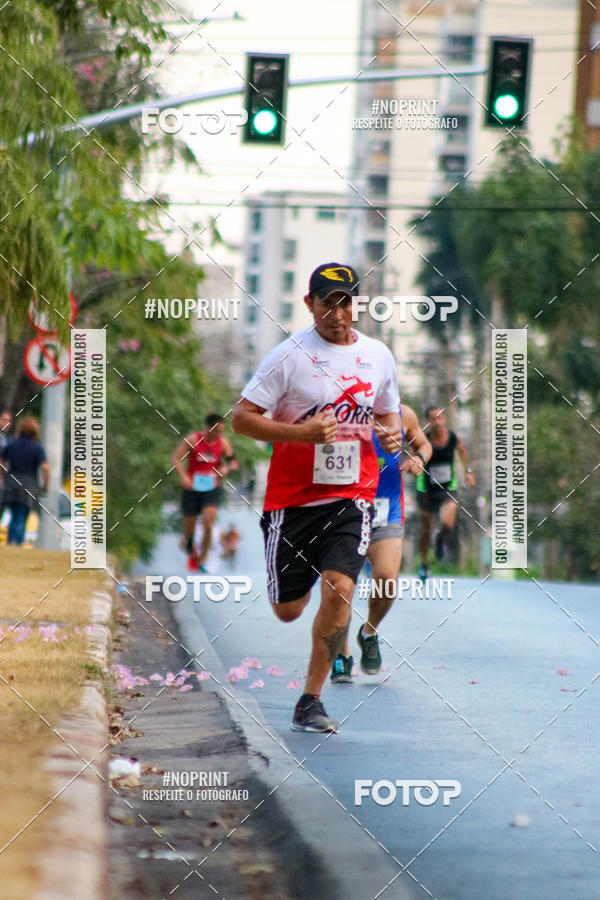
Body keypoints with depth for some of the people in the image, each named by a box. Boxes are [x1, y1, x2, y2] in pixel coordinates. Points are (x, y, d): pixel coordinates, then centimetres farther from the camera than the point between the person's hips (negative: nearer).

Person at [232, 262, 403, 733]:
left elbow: (387, 411, 22)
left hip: (352, 495, 2)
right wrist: (300, 433, -21)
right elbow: (241, 418, -9)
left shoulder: (378, 355, 6)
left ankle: (310, 701, -7)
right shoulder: (289, 356, -7)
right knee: (287, 611, 6)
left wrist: (392, 432, -1)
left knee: (338, 589, -20)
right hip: (293, 496, -1)